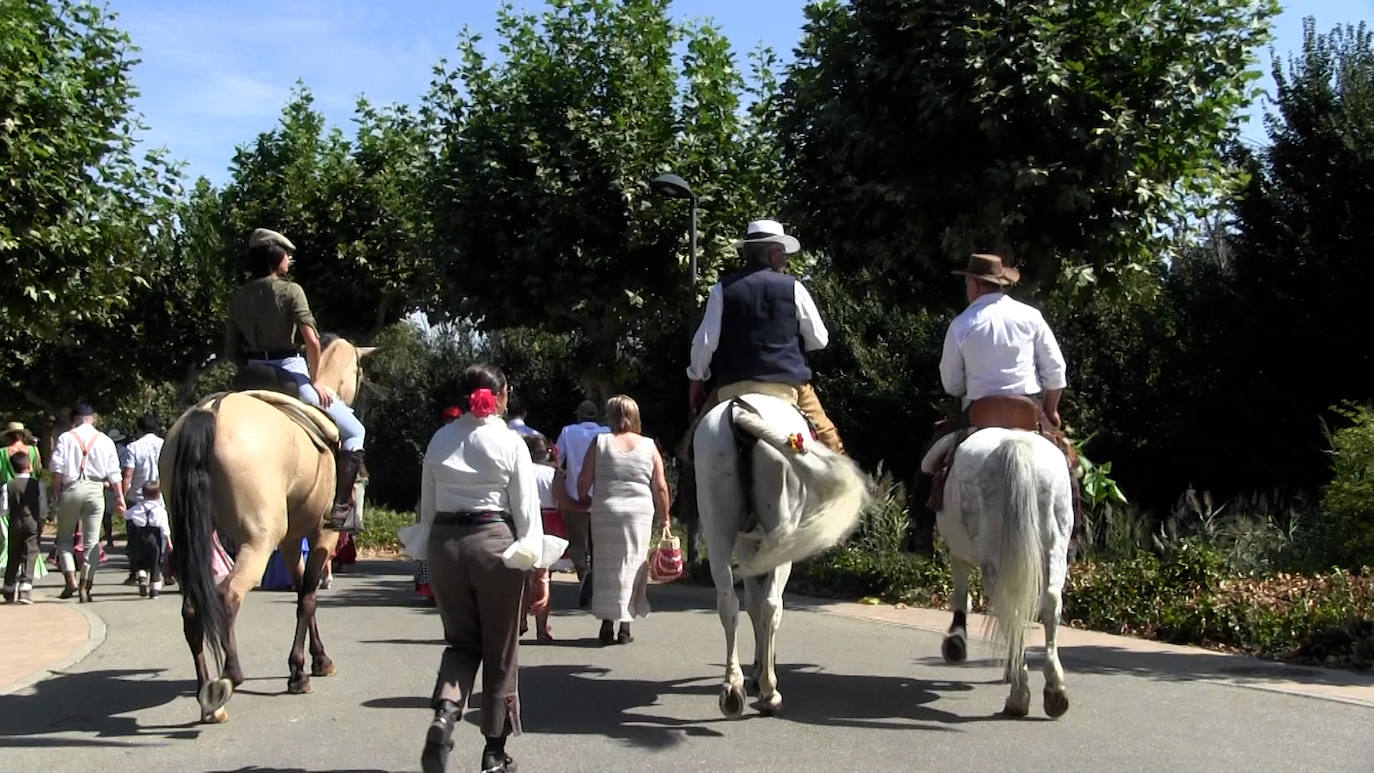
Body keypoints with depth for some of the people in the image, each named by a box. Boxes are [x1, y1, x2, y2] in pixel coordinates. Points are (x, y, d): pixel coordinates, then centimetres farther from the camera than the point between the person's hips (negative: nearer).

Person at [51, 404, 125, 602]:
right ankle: (85, 587, 0)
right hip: (95, 490, 1)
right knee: (92, 541, 4)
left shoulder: (66, 438, 4)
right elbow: (114, 473, 6)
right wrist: (120, 498, 7)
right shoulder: (105, 440, 8)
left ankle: (71, 580, -4)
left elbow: (57, 469, -3)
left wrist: (56, 493, 3)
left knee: (64, 537, 11)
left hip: (71, 489, -1)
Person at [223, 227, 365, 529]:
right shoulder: (289, 290, -9)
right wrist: (315, 381, -9)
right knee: (354, 432, 6)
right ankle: (340, 508, -4)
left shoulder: (239, 297, 9)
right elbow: (311, 339, -20)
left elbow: (231, 351, 11)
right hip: (289, 372, -6)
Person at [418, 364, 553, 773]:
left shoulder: (440, 439, 5)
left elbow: (427, 504, 8)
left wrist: (432, 552, 16)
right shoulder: (510, 442, -4)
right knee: (500, 652, 9)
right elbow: (527, 509, -6)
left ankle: (444, 713, -11)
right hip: (494, 543, -3)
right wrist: (538, 565, -4)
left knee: (462, 642, 16)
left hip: (444, 543, 3)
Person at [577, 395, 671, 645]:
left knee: (605, 567, 8)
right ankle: (625, 627, 8)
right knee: (632, 566, 8)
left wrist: (585, 502, 17)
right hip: (640, 513, 1)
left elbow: (583, 482, -1)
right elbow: (660, 487, 1)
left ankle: (607, 625, 6)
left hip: (605, 512, -1)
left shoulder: (599, 443, -1)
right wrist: (665, 519, 9)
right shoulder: (649, 446, 3)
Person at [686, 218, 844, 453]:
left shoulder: (722, 290, 3)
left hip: (733, 386, 1)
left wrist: (696, 379, 15)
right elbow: (819, 339, 7)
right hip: (788, 383, -1)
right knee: (829, 441, 9)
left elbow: (705, 341, 2)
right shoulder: (793, 287, 1)